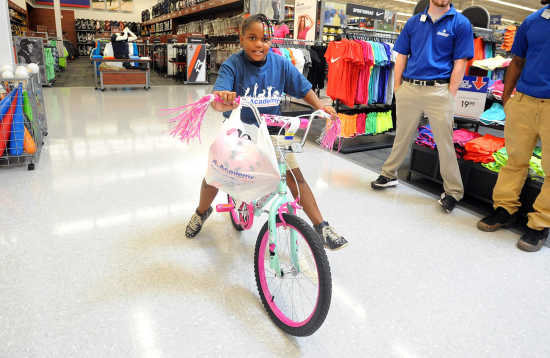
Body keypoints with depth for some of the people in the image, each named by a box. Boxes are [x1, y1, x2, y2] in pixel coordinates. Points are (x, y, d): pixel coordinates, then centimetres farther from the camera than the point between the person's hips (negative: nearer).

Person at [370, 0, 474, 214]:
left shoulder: (460, 23, 2)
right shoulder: (414, 22, 11)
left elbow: (460, 63, -2)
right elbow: (401, 57, 12)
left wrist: (450, 96, -9)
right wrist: (397, 88, 4)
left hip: (439, 90, -3)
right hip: (409, 88, 3)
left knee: (444, 141, -1)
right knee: (402, 136, 13)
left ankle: (453, 192, 9)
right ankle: (389, 175, 28)